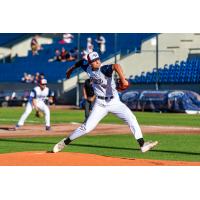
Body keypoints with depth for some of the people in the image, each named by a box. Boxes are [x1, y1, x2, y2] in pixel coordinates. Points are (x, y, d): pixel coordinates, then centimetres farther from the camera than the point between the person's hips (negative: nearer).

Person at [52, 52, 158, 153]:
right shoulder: (88, 68, -8)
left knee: (131, 119, -18)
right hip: (100, 104, 2)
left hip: (114, 102, -2)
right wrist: (71, 69, 27)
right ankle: (65, 142, 15)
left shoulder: (104, 69, -22)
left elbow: (116, 66, -45)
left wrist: (123, 79, -59)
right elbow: (81, 62, 15)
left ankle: (142, 145, -15)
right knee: (87, 127, -2)